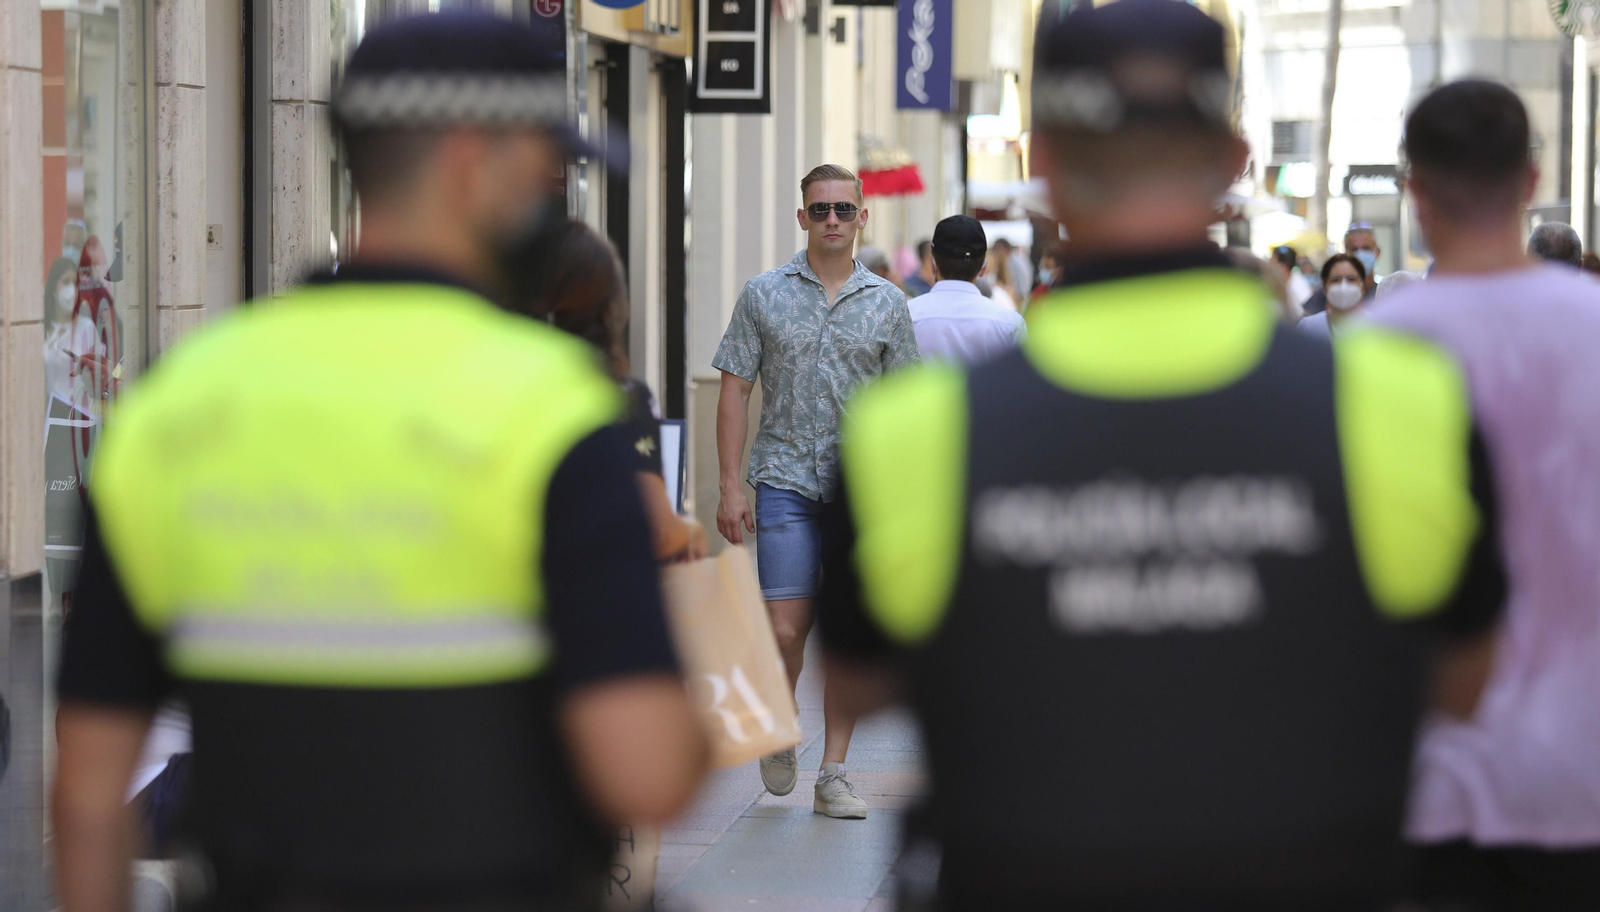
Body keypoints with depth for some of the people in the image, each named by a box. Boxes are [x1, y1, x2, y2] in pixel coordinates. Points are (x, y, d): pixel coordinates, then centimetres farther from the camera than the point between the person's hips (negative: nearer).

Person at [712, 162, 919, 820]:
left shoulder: (887, 303, 7)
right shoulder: (764, 295, 4)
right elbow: (734, 391, 4)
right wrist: (729, 487, -4)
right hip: (786, 479, -1)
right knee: (786, 631, -9)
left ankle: (833, 775, 8)